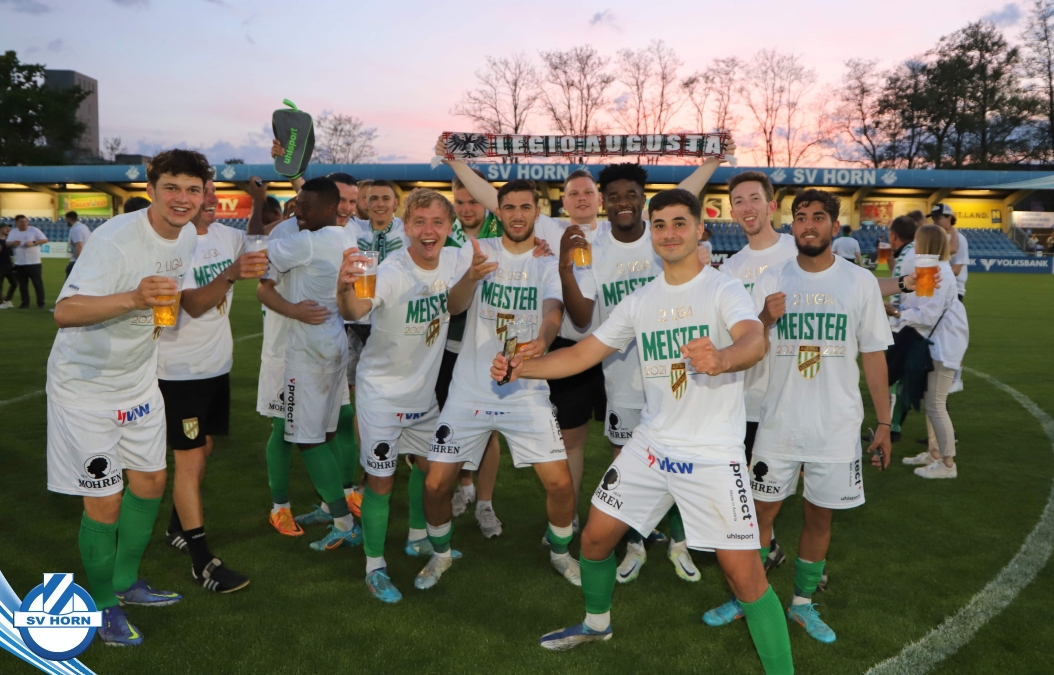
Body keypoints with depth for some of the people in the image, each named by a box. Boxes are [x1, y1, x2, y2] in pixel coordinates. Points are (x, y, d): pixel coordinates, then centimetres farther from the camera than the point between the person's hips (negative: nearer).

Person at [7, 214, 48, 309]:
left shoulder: (34, 230, -4)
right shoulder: (13, 232, 9)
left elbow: (45, 240, -6)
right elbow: (8, 243, 11)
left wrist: (33, 243, -20)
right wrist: (13, 243, -13)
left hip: (34, 263, -4)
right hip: (19, 264, 4)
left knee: (37, 283, -2)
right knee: (22, 284, 9)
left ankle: (40, 303, 3)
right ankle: (25, 303, 18)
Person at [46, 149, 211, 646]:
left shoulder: (186, 236, -2)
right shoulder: (116, 238, -27)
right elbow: (64, 311, -39)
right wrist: (134, 298, -52)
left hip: (138, 381, 8)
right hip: (86, 386, -7)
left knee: (150, 482, 16)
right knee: (105, 502, 0)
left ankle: (125, 582, 37)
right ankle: (103, 605, 22)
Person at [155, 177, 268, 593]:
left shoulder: (224, 235, 2)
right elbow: (193, 305, -27)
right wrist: (232, 274, -45)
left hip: (217, 364, 8)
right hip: (181, 371, -7)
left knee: (202, 451, 18)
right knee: (191, 462, -2)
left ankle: (178, 528, 37)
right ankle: (202, 562, 5)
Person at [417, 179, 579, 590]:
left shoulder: (550, 262, 0)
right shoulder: (477, 252, 0)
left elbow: (553, 312, -17)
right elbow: (453, 306, -14)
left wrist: (544, 340, -41)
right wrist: (472, 276, -37)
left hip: (527, 392, 0)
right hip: (470, 390, 0)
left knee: (560, 482, -4)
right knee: (435, 484, -1)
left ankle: (560, 552, 26)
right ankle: (441, 553, 29)